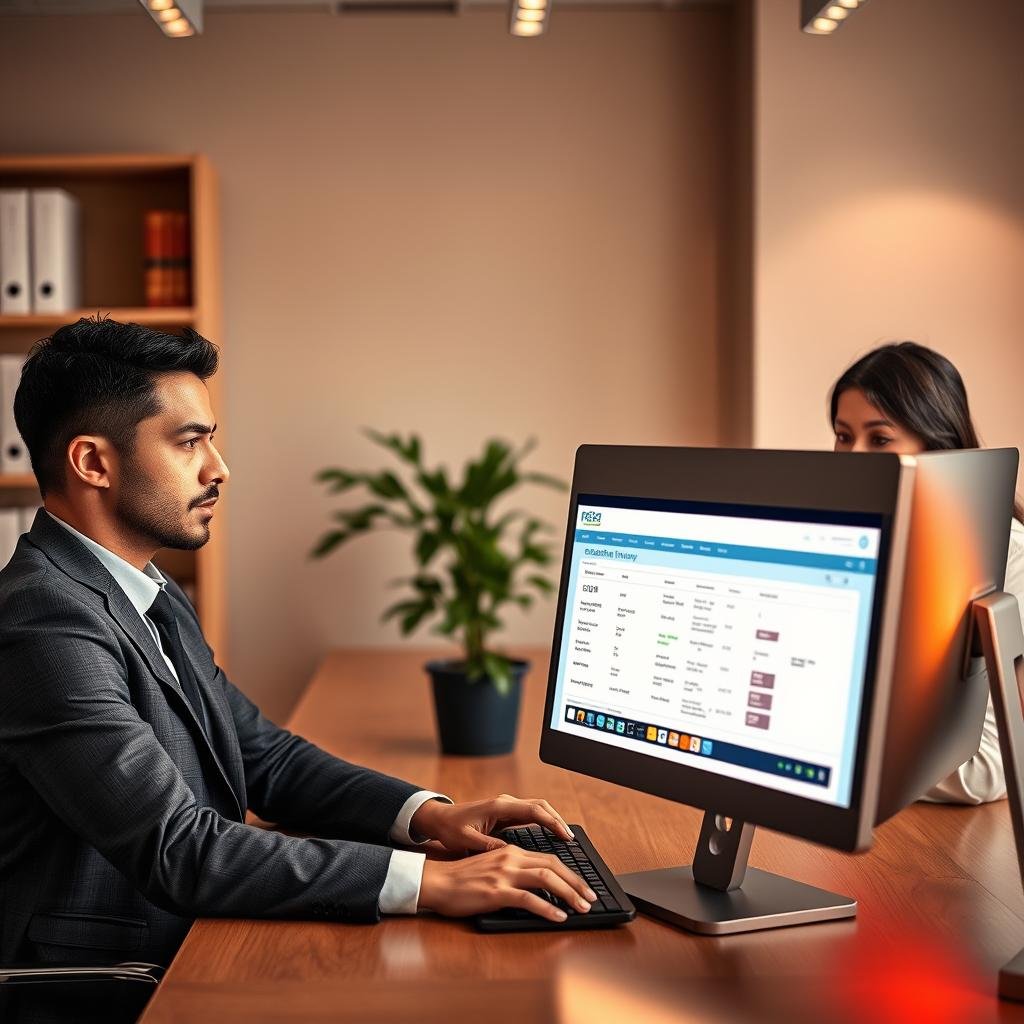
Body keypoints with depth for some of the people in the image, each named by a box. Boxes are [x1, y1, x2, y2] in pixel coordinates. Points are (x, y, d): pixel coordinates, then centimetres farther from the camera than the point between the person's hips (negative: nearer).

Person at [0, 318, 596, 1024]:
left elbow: (265, 756, 13)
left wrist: (427, 814, -3)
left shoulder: (157, 600, 11)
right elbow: (181, 852, -25)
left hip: (193, 953, 8)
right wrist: (428, 881, -28)